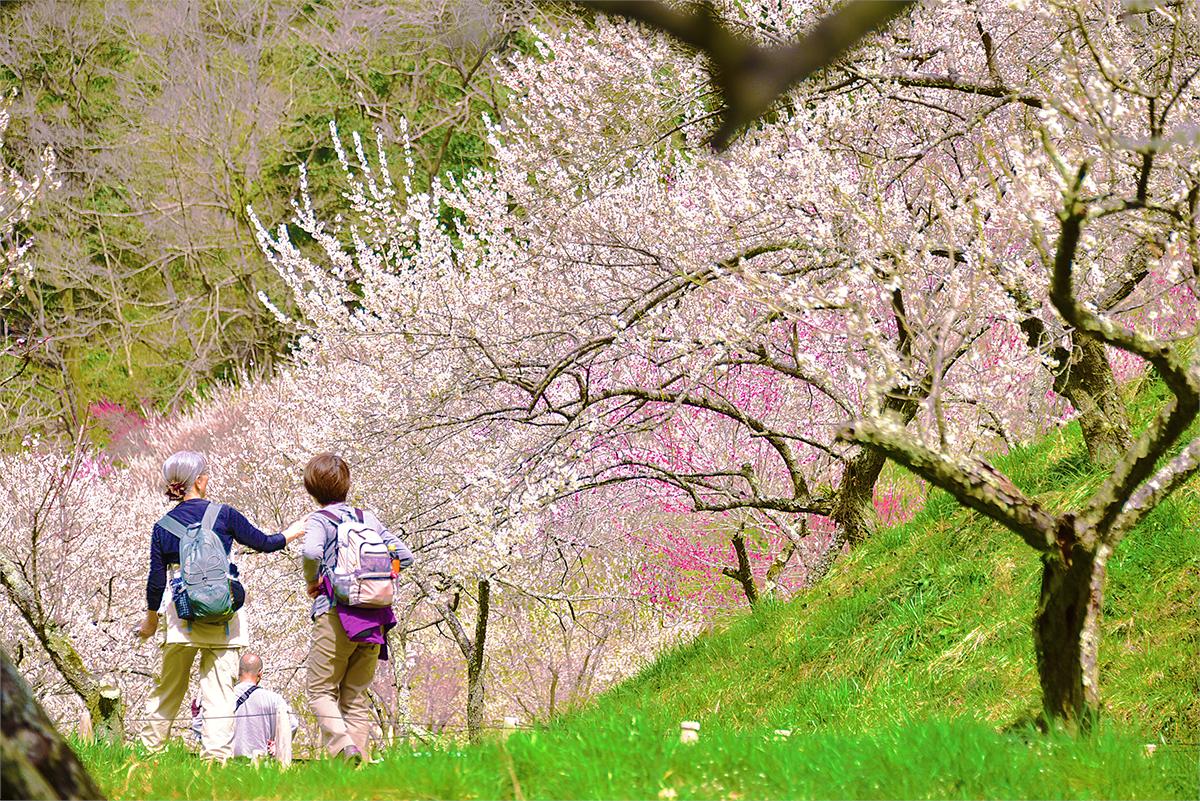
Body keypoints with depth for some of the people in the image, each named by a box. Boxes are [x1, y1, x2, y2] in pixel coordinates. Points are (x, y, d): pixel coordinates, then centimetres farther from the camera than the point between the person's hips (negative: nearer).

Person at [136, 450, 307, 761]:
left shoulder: (162, 527, 3)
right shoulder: (222, 514, -4)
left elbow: (156, 580, 5)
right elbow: (263, 543, 7)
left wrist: (151, 619, 20)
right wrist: (292, 532, 26)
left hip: (183, 615, 2)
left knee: (168, 688, 14)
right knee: (219, 688, -2)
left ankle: (150, 749, 19)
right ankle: (216, 754, -8)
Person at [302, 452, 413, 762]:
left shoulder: (320, 520, -2)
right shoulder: (368, 518, 13)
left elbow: (312, 552, -24)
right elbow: (404, 555, 11)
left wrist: (312, 581, -6)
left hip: (334, 613, -5)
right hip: (374, 617, 5)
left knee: (321, 690, 2)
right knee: (357, 695, 11)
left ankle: (343, 745, -20)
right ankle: (360, 754, 2)